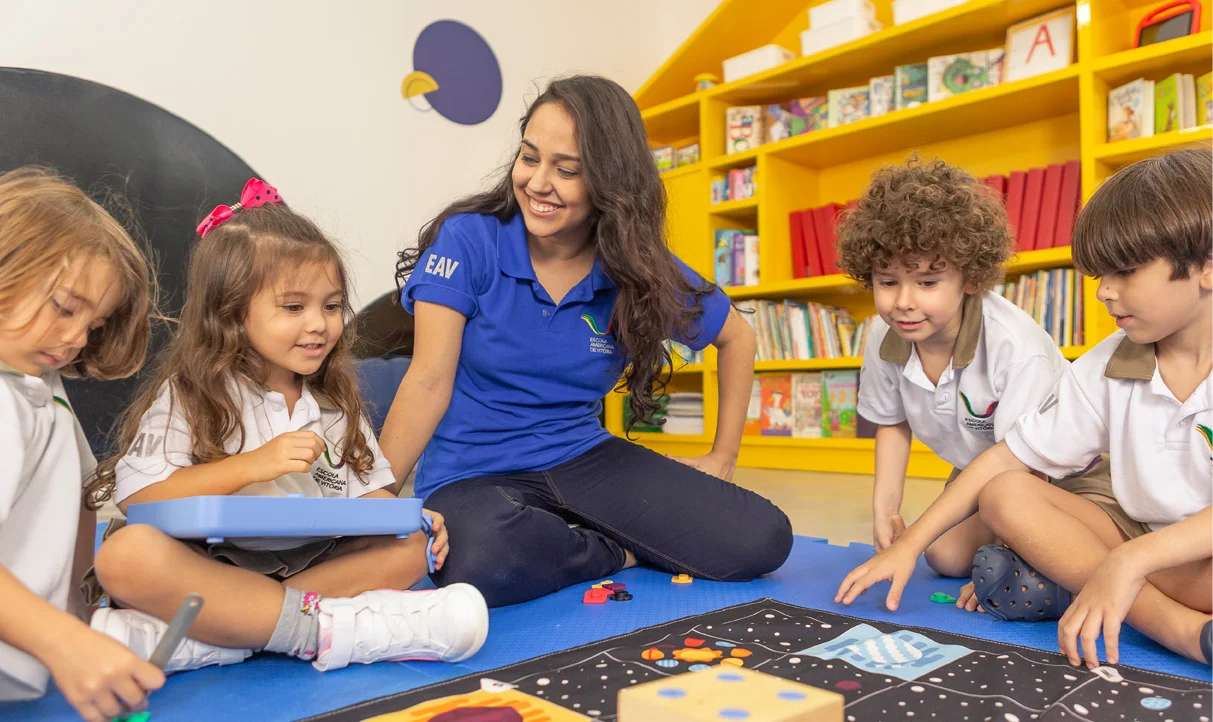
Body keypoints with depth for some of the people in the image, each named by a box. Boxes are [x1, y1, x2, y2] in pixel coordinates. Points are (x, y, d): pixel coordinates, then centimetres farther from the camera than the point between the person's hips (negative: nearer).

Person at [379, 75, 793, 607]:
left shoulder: (643, 271, -3)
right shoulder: (469, 239, -11)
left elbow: (737, 337, 13)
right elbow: (429, 382, -13)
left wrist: (723, 456, 9)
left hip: (585, 460, 3)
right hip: (470, 475, -2)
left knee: (763, 541, -14)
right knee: (483, 561, -40)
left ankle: (570, 542, 4)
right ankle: (617, 552, -6)